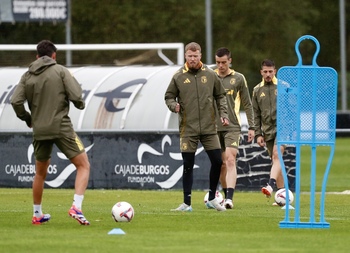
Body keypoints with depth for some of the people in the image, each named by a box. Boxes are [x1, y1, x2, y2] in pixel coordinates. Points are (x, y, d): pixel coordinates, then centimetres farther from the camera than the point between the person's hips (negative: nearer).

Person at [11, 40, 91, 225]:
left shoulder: (27, 76, 9)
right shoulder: (60, 71, -1)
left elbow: (16, 102, -1)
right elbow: (76, 96, -12)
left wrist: (27, 118, 15)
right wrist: (80, 105, 11)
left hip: (39, 131, 4)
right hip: (61, 127, -4)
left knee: (40, 172, 21)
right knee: (83, 165, 3)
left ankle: (37, 214, 26)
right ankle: (76, 207, -15)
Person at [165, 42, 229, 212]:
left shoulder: (210, 75, 5)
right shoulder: (178, 77, 1)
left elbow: (220, 96, 14)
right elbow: (169, 96, 7)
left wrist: (223, 114, 2)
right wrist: (173, 105, -14)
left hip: (209, 128, 2)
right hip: (188, 129, -2)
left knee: (217, 162, -1)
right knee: (188, 165, 0)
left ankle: (212, 198, 17)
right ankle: (187, 203, 8)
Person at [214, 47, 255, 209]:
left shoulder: (238, 79, 3)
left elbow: (247, 105, 8)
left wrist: (251, 127, 4)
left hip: (232, 127, -2)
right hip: (214, 127, 2)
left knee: (230, 160, -16)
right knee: (221, 164, 9)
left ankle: (230, 198, -24)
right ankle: (226, 195, 23)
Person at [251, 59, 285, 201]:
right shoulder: (257, 90, 11)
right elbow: (256, 114, 13)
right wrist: (258, 134, 7)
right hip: (267, 131, 4)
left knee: (277, 155, -23)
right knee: (276, 161, 5)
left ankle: (271, 185, -34)